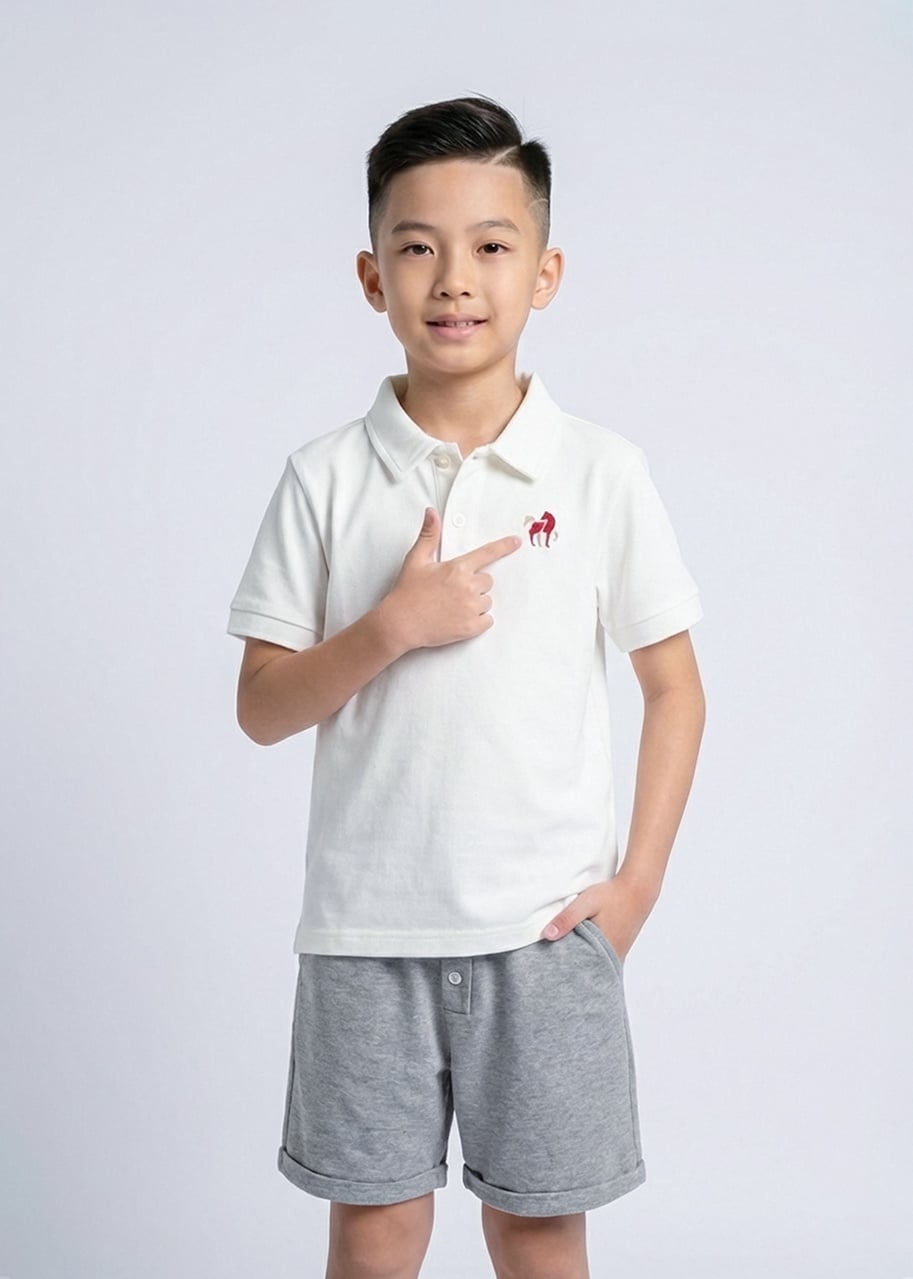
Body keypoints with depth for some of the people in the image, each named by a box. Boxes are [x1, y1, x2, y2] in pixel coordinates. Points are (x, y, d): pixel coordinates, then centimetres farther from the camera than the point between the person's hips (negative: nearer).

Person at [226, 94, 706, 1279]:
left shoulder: (604, 471, -2)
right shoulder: (325, 477, -1)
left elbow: (674, 690, 4)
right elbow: (261, 708, -1)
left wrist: (638, 880, -3)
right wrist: (391, 627, -17)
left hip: (549, 925, 0)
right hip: (366, 925, 1)